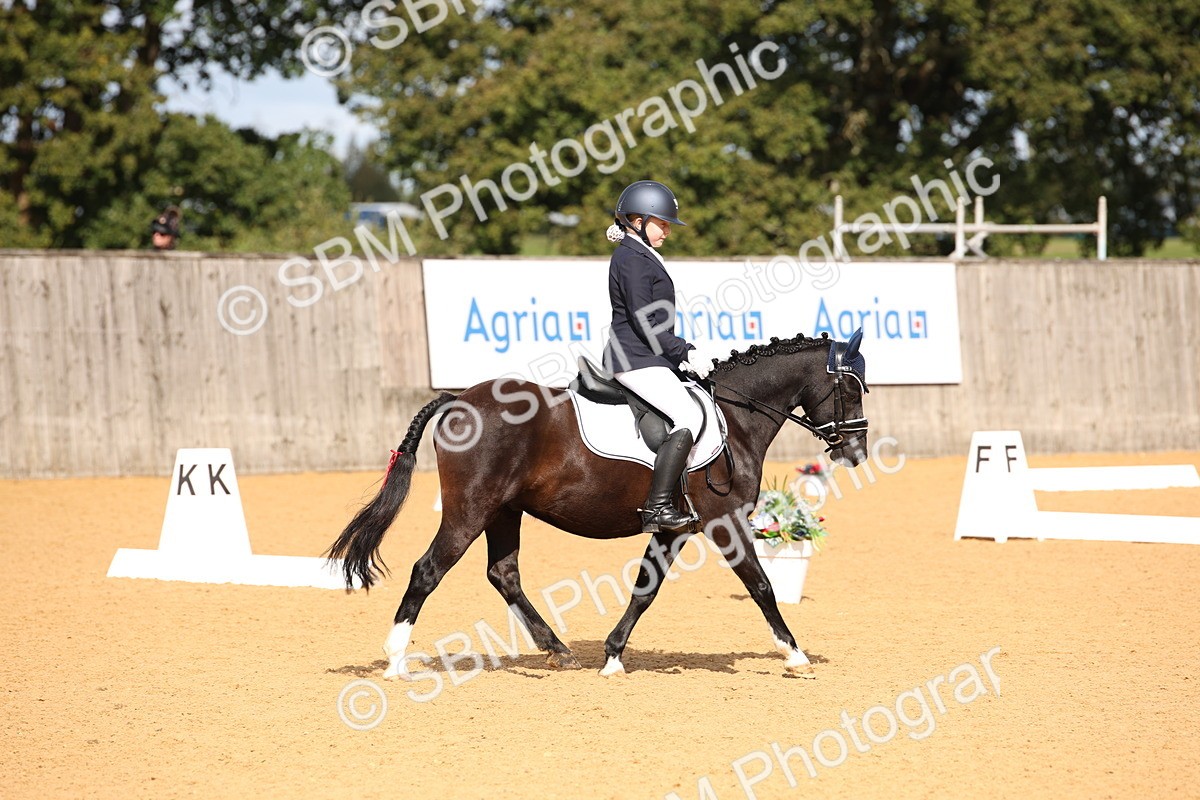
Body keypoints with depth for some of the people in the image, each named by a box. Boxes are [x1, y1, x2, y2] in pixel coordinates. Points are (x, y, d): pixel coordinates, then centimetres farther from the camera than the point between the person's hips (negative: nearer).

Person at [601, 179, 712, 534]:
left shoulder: (641, 256, 20)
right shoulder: (633, 259, -13)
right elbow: (643, 322, -19)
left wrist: (680, 355, 14)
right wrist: (686, 352, -17)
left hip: (647, 358, 11)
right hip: (636, 360, -11)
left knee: (695, 410, 15)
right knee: (689, 417, -22)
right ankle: (657, 507, -28)